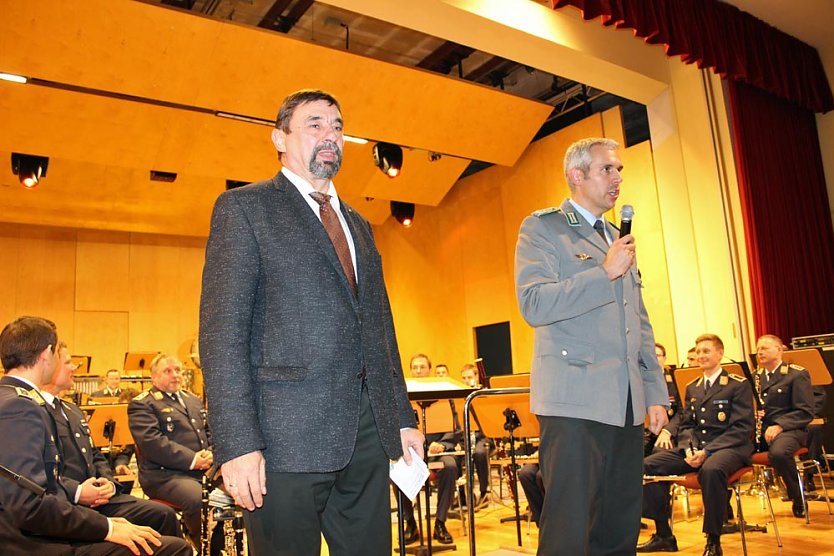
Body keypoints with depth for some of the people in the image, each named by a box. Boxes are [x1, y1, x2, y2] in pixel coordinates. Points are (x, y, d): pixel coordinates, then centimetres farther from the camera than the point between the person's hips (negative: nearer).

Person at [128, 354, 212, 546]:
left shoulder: (193, 400, 24)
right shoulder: (141, 404, 2)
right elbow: (152, 442, -12)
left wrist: (210, 454, 0)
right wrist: (192, 460, -18)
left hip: (205, 469, 6)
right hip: (165, 474, -6)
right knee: (199, 499, -35)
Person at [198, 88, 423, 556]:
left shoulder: (358, 225, 19)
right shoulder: (244, 208, 0)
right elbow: (223, 332, -9)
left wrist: (403, 416, 14)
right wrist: (238, 443, -16)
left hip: (369, 433, 6)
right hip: (289, 436, -6)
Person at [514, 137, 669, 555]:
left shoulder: (618, 239, 21)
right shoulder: (542, 227, 0)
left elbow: (639, 324, 22)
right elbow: (534, 304, -15)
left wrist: (656, 393, 16)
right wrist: (605, 272, -14)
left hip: (626, 405, 7)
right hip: (575, 400, -7)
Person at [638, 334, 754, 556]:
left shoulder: (739, 385, -1)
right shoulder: (692, 388, 17)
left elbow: (742, 428, -9)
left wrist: (707, 451, -20)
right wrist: (689, 449, -8)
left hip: (730, 447, -6)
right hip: (696, 448, 6)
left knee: (711, 469, -41)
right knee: (648, 465, -14)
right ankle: (663, 535, -4)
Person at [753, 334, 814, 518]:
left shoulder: (797, 374, 0)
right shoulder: (755, 377, 17)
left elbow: (806, 412, -8)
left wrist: (779, 425, -21)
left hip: (788, 429, -5)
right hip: (757, 429, 5)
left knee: (778, 453, -39)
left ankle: (798, 499, -10)